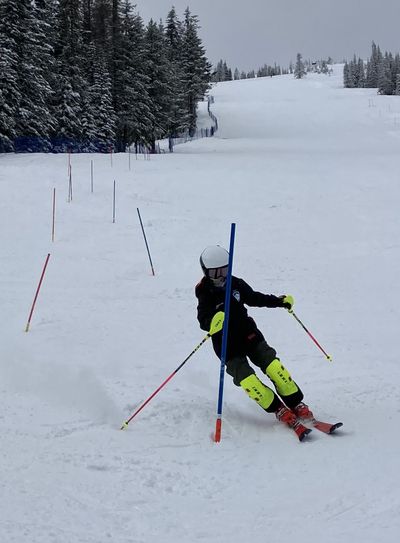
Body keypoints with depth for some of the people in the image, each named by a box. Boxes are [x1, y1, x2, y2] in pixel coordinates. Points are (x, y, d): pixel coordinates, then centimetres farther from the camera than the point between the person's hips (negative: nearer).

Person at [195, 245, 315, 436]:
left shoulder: (236, 284, 2)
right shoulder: (206, 294, -10)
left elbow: (254, 298, 19)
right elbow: (203, 320, -21)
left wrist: (279, 301, 12)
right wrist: (212, 323, -44)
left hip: (249, 334, 3)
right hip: (227, 346, -3)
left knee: (274, 367, -14)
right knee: (247, 381, -17)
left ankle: (297, 405, -2)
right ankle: (279, 410, -2)